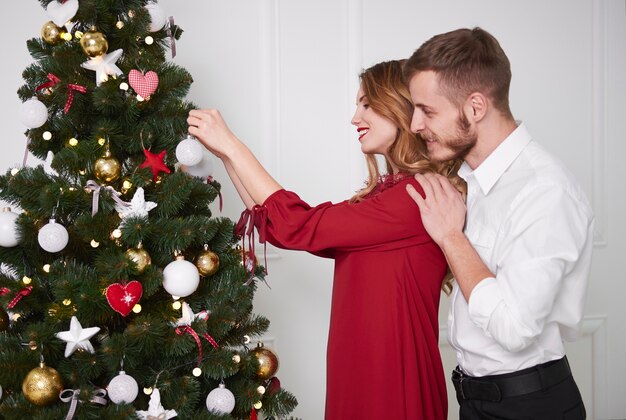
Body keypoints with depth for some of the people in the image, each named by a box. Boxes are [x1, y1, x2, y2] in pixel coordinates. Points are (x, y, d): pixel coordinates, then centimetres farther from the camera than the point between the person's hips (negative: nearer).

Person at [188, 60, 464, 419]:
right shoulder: (387, 191, 9)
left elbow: (298, 227, -19)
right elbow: (276, 222, 11)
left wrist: (231, 145, -12)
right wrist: (226, 153, 6)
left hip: (392, 383, -8)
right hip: (358, 374, 8)